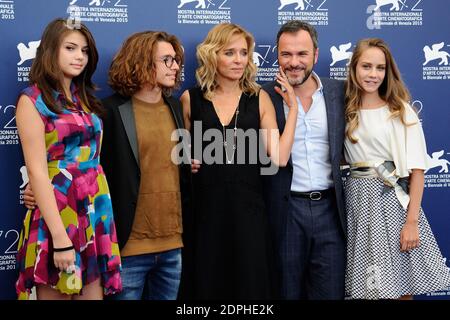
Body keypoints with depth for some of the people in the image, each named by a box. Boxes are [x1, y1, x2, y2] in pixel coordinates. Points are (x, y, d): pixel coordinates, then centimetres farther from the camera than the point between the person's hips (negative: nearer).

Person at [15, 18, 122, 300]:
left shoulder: (86, 98, 13)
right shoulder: (32, 100, -5)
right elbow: (37, 172, -13)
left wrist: (104, 213, 5)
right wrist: (60, 237, -19)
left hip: (96, 211, 6)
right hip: (57, 213, -6)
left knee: (93, 292, 9)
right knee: (56, 293, 6)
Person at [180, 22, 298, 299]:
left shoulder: (259, 98, 3)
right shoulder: (191, 99, 2)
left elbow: (280, 158, -7)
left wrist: (293, 107, -8)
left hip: (248, 207, 1)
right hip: (205, 208, 0)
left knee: (251, 285, 7)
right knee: (207, 285, 9)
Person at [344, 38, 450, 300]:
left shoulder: (401, 111, -4)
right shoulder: (346, 112, 7)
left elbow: (417, 169, -9)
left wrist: (412, 221, -14)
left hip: (393, 199, -3)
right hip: (358, 200, 3)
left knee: (401, 284, 4)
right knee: (366, 284, 8)